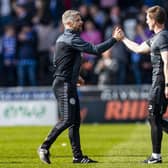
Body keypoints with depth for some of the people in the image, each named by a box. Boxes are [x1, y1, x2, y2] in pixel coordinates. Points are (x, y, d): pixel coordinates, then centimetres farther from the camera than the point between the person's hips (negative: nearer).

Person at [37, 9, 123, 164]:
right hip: (64, 85, -11)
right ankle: (45, 147, -6)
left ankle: (78, 156, 8)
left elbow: (57, 63, 24)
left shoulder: (62, 39, 16)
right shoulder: (72, 39, -15)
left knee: (75, 121, 8)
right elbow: (95, 50, -21)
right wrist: (114, 39, -16)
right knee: (68, 119, -13)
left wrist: (74, 76, 25)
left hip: (69, 85, 11)